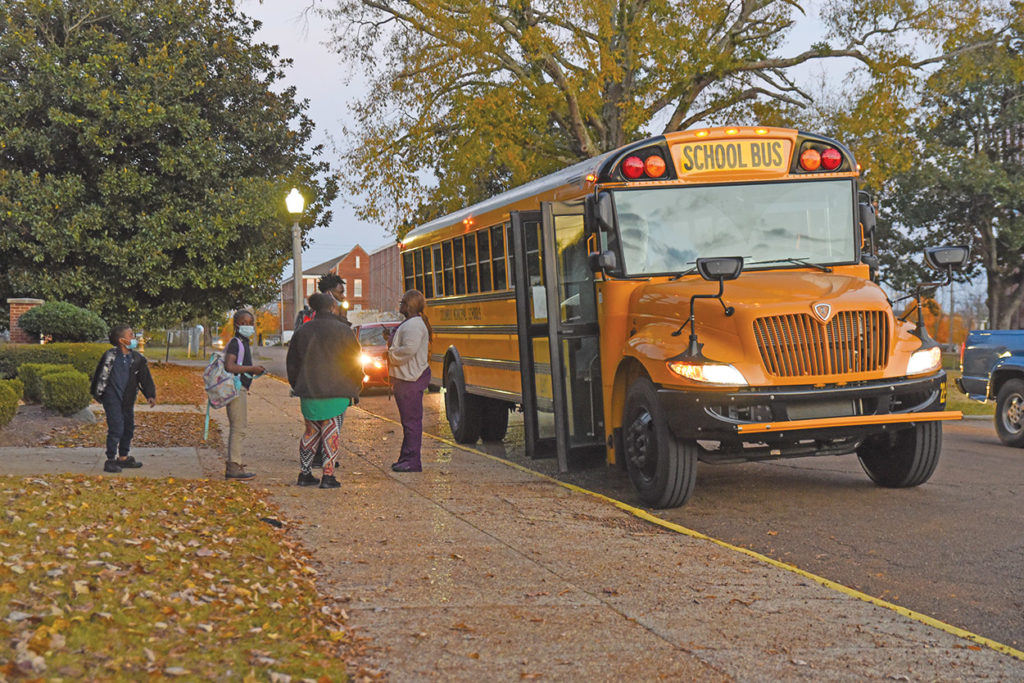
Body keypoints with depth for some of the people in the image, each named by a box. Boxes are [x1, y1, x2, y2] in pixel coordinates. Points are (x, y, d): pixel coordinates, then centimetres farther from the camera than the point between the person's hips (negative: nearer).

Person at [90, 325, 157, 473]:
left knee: (129, 428, 13)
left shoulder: (137, 358, 3)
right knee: (116, 429, -12)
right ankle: (111, 460, -4)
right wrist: (96, 393, 5)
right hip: (112, 399, -6)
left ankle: (123, 457, 27)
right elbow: (100, 375, 0)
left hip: (128, 400, 6)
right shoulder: (109, 356, -9)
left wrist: (150, 395, -4)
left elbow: (145, 378, 5)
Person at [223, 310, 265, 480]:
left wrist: (253, 371, 12)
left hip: (241, 390, 11)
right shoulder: (235, 343, -12)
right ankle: (234, 467, -11)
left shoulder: (244, 343, 18)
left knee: (238, 427, 14)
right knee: (238, 428, -11)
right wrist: (252, 369, -17)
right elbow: (229, 366, -24)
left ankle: (233, 465, 20)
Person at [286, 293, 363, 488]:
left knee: (311, 432, 15)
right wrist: (355, 387, 8)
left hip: (309, 393, 4)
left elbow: (292, 362, 11)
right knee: (331, 433, 0)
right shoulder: (343, 331, -7)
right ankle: (328, 476, -3)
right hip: (336, 392, -4)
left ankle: (305, 473, 15)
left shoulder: (303, 331, 6)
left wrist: (298, 387, 21)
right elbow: (354, 361, -3)